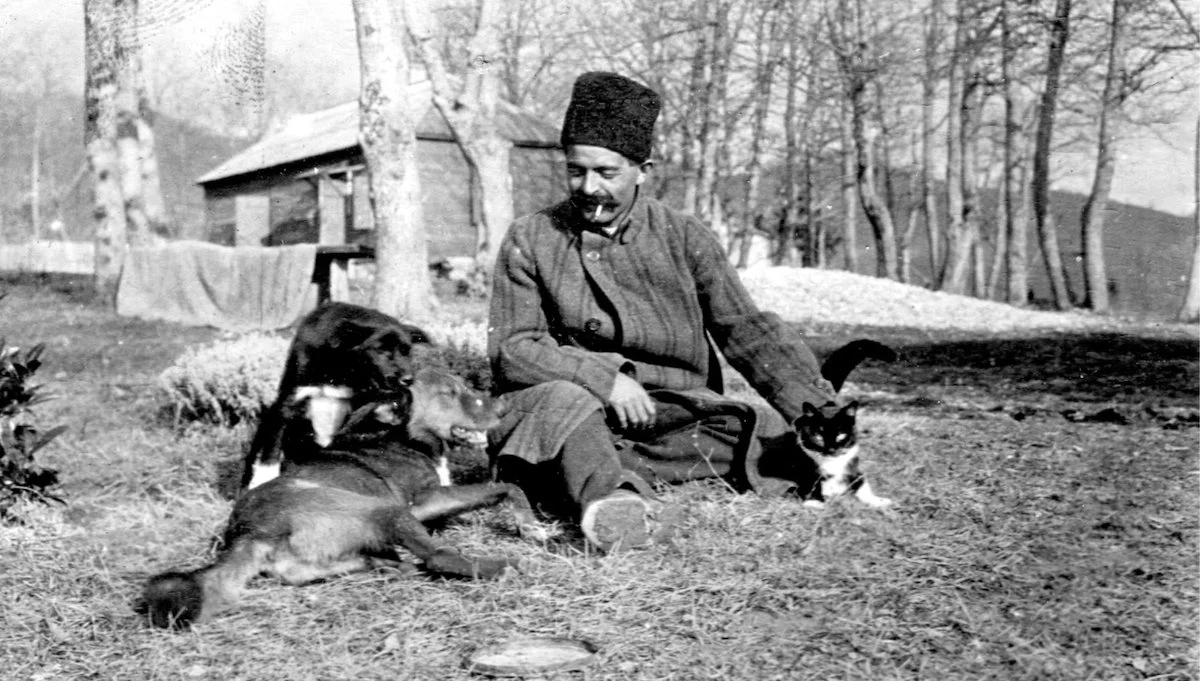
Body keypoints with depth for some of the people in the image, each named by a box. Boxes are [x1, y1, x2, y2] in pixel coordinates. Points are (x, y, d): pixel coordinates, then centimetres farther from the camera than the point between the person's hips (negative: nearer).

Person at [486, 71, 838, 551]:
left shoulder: (685, 240, 9)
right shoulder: (529, 241, 6)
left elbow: (748, 332, 4)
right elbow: (510, 349, -2)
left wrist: (823, 413, -9)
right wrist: (604, 377, -18)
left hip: (670, 415, 2)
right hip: (557, 414, -2)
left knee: (738, 430, -26)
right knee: (565, 400, -34)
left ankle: (590, 482, -40)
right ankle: (616, 502, -62)